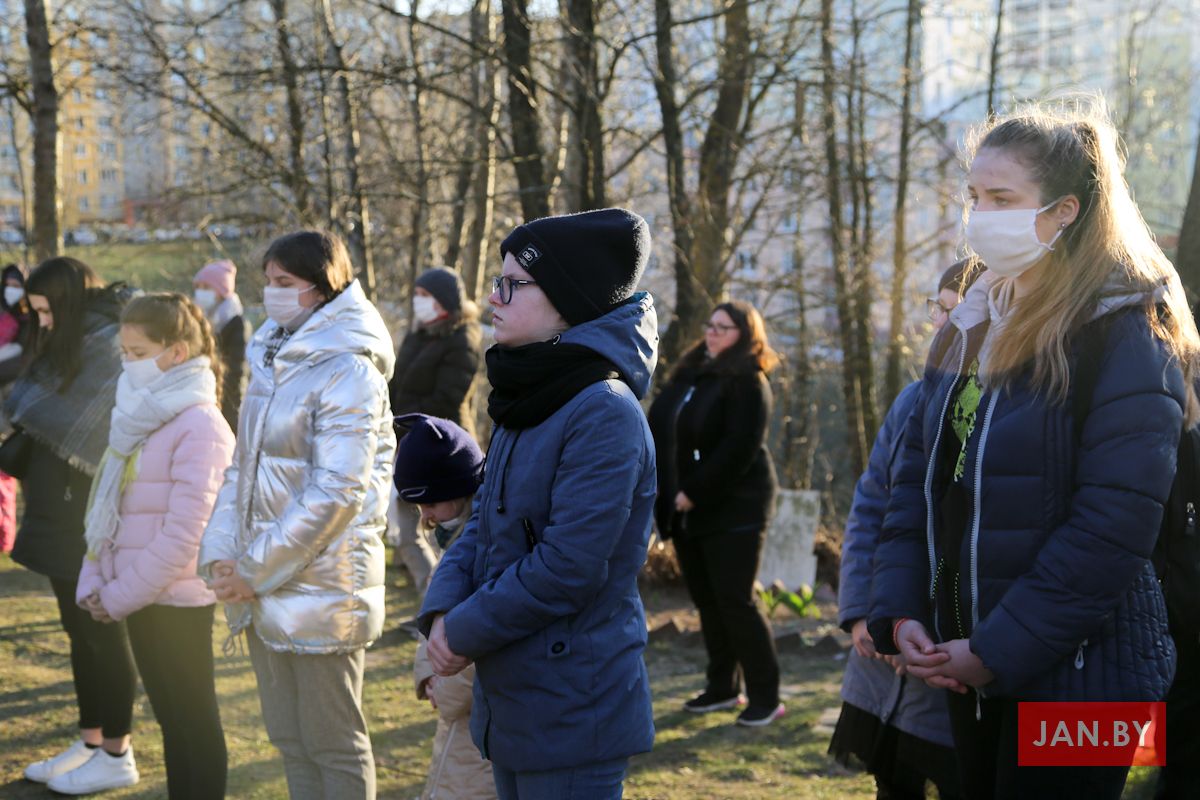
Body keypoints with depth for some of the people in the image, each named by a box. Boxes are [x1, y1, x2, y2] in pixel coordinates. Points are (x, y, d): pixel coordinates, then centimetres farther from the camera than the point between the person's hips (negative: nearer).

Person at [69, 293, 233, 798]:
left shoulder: (199, 426, -16)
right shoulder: (139, 414, 11)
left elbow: (183, 532, -20)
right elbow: (107, 507, 14)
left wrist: (121, 596, -16)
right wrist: (93, 582, 5)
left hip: (173, 601, -8)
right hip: (140, 597, 8)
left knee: (193, 719, 4)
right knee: (170, 717, 16)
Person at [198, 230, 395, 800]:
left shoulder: (348, 370, -14)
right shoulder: (272, 360, 11)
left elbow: (336, 492, -20)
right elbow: (242, 467, 13)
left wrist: (256, 571, -16)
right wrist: (220, 555, 0)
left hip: (320, 586, -8)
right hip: (264, 590, 8)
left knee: (333, 743, 4)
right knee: (290, 738, 16)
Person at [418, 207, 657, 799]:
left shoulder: (604, 415, -20)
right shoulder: (524, 403, 10)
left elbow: (565, 569, -24)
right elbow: (483, 524, 12)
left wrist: (466, 633, -13)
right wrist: (442, 611, -6)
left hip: (572, 711, -9)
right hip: (510, 700, 9)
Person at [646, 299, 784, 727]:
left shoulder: (747, 383, -11)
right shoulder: (689, 375, 13)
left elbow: (738, 449, -19)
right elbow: (662, 431, 14)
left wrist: (694, 494, -18)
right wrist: (668, 493, 3)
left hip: (733, 508, -8)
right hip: (688, 510, 8)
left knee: (736, 601, -6)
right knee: (706, 599, 11)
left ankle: (765, 697, 2)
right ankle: (723, 687, 22)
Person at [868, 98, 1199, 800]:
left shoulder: (1127, 336, -14)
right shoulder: (972, 328, 10)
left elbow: (1115, 527, -21)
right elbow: (918, 478, 10)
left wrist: (1001, 650, -20)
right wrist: (900, 612, -2)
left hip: (1074, 673, -7)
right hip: (966, 665, 7)